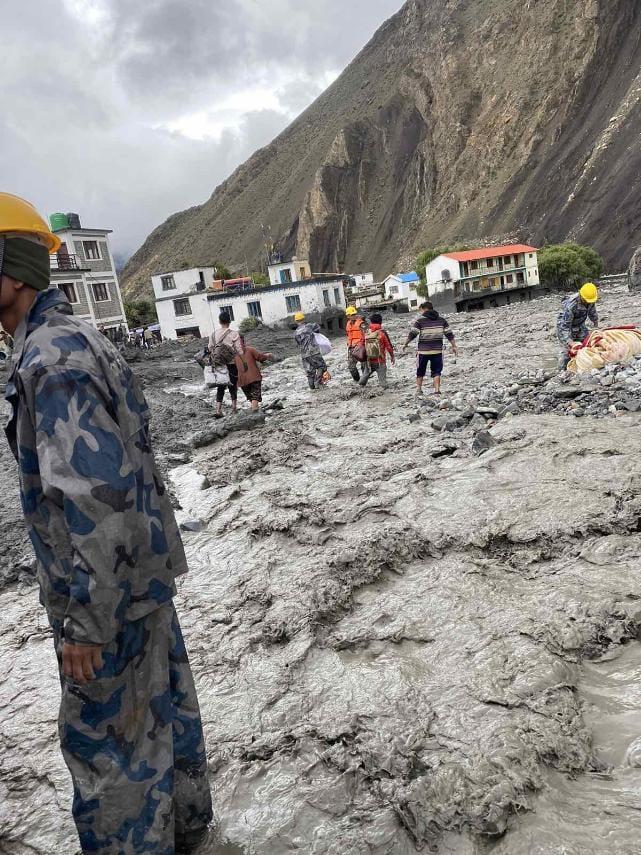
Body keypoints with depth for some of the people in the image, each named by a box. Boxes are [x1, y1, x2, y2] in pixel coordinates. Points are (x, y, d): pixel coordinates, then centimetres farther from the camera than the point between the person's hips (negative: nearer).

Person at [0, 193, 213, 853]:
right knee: (163, 704, 23)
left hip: (106, 594, -10)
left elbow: (97, 492, -30)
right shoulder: (74, 339, 9)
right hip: (145, 570, 10)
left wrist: (85, 620, -22)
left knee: (105, 738, 8)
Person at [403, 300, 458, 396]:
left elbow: (412, 334, -5)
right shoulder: (441, 320, 6)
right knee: (436, 371, 10)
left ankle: (419, 389, 19)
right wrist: (454, 346, 13)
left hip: (423, 350, -2)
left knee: (420, 371, 15)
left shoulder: (420, 320, -5)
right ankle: (437, 390, 1)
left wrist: (406, 344, 9)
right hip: (437, 350, 2)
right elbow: (449, 334, 6)